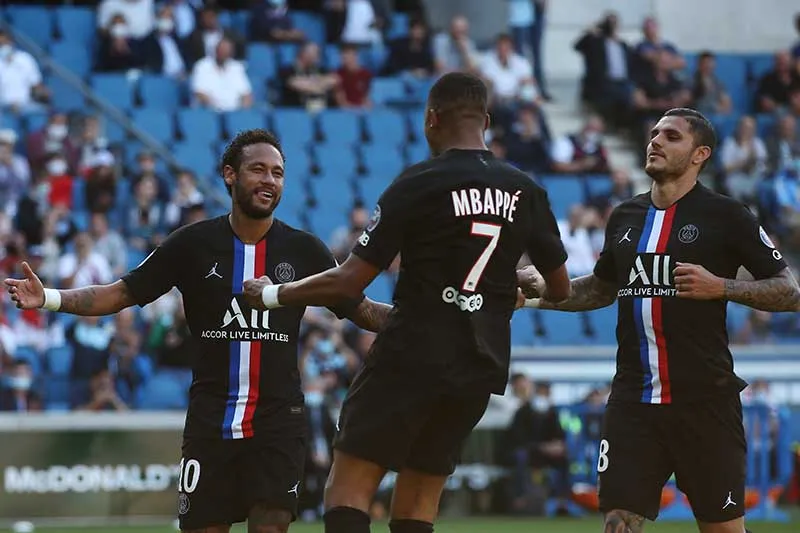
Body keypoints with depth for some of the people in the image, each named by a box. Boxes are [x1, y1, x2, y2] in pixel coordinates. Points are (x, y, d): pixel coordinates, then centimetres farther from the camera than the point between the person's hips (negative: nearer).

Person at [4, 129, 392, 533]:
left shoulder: (303, 250, 4)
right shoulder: (193, 244, 1)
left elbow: (360, 310, 11)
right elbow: (120, 294, 2)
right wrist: (49, 299, -11)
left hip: (279, 420, 0)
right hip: (211, 419, 0)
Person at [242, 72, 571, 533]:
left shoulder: (417, 185, -8)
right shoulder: (525, 192, 5)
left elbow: (350, 282, -9)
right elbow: (561, 288, 14)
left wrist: (273, 295, 5)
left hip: (412, 355, -5)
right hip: (480, 368, 5)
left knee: (350, 487, -4)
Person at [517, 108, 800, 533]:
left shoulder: (725, 216, -2)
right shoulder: (625, 217, 13)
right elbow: (602, 288, 29)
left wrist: (720, 286, -16)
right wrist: (543, 290, 14)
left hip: (704, 399, -4)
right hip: (633, 398, 4)